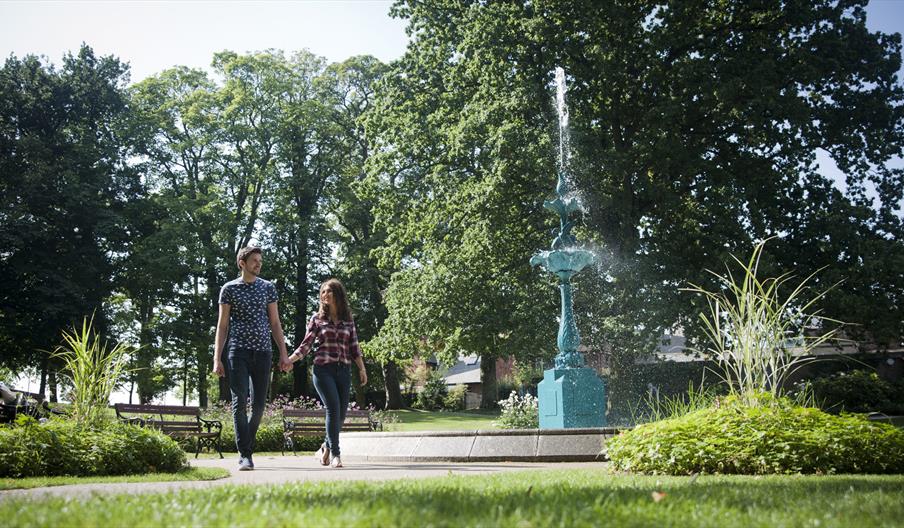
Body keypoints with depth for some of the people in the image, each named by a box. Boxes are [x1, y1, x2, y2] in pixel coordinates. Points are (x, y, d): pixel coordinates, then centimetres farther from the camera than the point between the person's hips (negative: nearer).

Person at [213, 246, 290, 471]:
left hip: (263, 351, 3)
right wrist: (217, 358, -2)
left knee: (259, 404, 4)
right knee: (240, 402, -10)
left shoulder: (268, 288, 12)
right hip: (238, 351, -3)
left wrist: (283, 353, 5)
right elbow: (222, 325, 6)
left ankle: (247, 448, 20)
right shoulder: (229, 289, 6)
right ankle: (244, 455, -9)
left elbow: (275, 323, 13)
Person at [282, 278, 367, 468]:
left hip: (343, 371, 3)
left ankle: (325, 448, 22)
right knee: (333, 408, -15)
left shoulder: (348, 320, 12)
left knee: (341, 412, 1)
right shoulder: (317, 318, 6)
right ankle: (335, 454, -8)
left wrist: (362, 369, 4)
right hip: (323, 369, -3)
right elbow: (306, 345, 3)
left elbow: (354, 348, 11)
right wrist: (290, 359, -10)